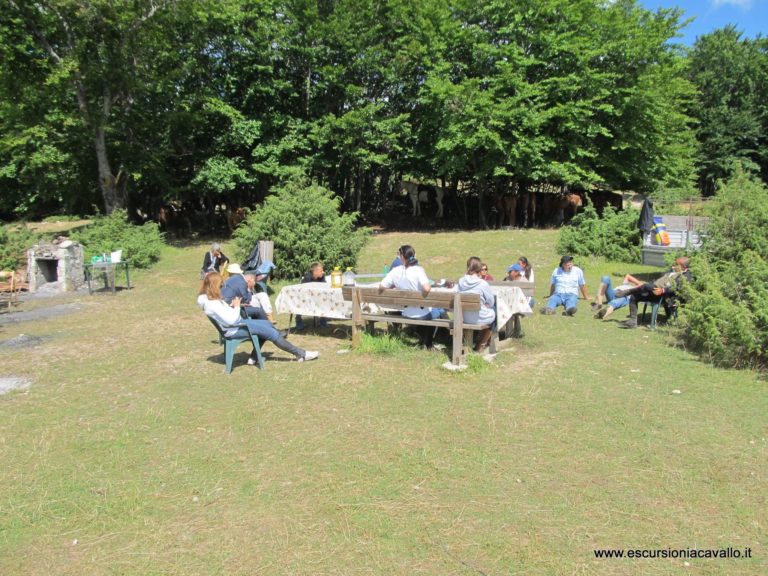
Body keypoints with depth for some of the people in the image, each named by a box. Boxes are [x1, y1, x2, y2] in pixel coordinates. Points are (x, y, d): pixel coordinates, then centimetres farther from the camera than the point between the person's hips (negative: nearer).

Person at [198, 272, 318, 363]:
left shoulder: (210, 298, 4)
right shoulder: (212, 303, -27)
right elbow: (231, 320, -28)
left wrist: (232, 306, -1)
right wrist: (236, 307, -14)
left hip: (237, 323, 10)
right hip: (234, 329, -10)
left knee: (267, 324, 14)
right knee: (271, 332, -7)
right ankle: (301, 354, 2)